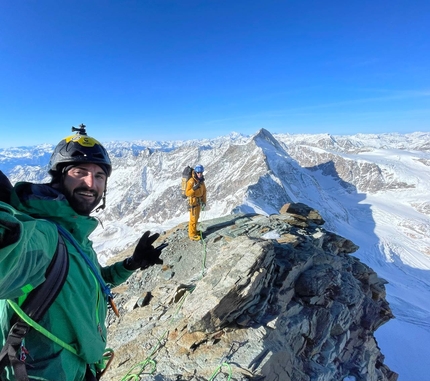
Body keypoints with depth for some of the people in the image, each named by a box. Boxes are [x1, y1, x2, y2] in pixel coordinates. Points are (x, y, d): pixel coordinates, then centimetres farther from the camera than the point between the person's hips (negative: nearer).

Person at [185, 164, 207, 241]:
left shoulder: (201, 180, 3)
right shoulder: (191, 181, -23)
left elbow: (204, 191, 10)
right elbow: (187, 193, -25)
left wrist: (204, 201, 8)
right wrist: (194, 188, -40)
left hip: (199, 202, 8)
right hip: (193, 202, -8)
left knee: (196, 217, 19)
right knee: (193, 219, 1)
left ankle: (194, 231, 35)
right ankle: (192, 235, 13)